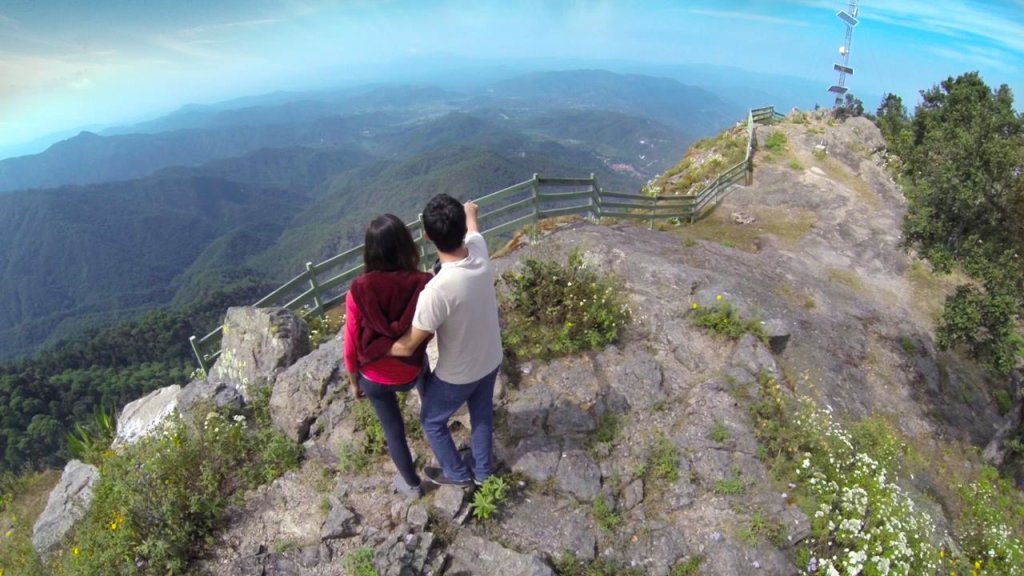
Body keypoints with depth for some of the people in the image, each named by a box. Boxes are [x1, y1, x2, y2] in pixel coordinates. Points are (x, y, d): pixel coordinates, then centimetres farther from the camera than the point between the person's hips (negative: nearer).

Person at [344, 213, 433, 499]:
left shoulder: (359, 290, -25)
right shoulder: (424, 285, -25)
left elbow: (352, 345, -13)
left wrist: (354, 382, 4)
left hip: (375, 378, -1)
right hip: (412, 372, 1)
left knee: (393, 430, 23)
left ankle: (411, 484, 46)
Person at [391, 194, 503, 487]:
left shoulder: (437, 290, -39)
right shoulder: (479, 249, -21)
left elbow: (407, 347, -28)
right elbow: (472, 229, 7)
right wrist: (469, 212, 30)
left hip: (457, 375, -6)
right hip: (491, 360, 6)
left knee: (432, 421, 25)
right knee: (482, 414, 30)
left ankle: (457, 474, 46)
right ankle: (481, 470, 54)